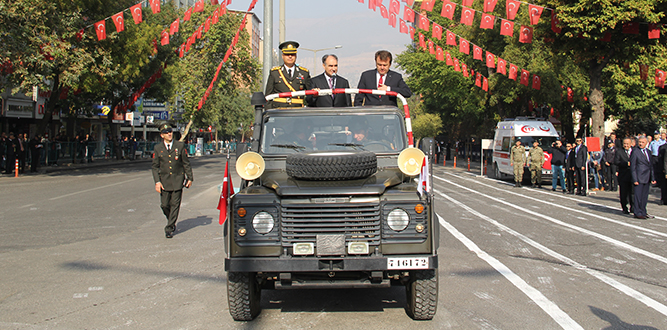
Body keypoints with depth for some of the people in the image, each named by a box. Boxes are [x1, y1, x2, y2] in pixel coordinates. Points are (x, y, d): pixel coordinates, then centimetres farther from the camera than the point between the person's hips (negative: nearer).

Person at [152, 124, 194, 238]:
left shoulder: (180, 146, 2)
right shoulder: (157, 148, 3)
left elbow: (186, 163, 6)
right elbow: (155, 166, 4)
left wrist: (190, 178, 3)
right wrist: (157, 182, -6)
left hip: (178, 180, -1)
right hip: (164, 180, 1)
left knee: (175, 205, -4)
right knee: (164, 205, 2)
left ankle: (169, 229, 4)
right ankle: (172, 221, 29)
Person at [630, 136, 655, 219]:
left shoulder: (648, 152, 13)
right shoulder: (635, 152, -7)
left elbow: (651, 165, 17)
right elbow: (633, 167, -8)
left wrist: (652, 178, 11)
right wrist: (635, 179, -14)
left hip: (647, 178, 6)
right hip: (639, 178, -6)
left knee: (645, 196, 10)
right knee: (638, 196, -3)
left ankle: (643, 212, 18)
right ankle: (638, 213, 4)